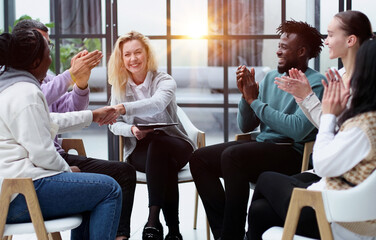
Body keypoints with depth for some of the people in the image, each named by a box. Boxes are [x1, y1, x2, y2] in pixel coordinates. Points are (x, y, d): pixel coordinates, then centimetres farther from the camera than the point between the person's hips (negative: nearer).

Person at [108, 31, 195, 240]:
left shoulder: (164, 81, -7)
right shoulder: (119, 86, 6)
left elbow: (157, 103, -32)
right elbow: (115, 125, 1)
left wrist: (124, 108, -50)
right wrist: (131, 129, -24)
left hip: (174, 144, -1)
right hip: (140, 150, 1)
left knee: (156, 145, -38)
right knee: (166, 165, -34)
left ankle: (153, 220, -39)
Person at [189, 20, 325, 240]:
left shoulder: (316, 83, -7)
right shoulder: (271, 78, 16)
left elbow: (298, 129, -22)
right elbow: (246, 126, 18)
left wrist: (255, 101, -14)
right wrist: (246, 95, -2)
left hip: (293, 154, -8)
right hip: (262, 146, 8)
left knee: (232, 155, -31)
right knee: (199, 158, -5)